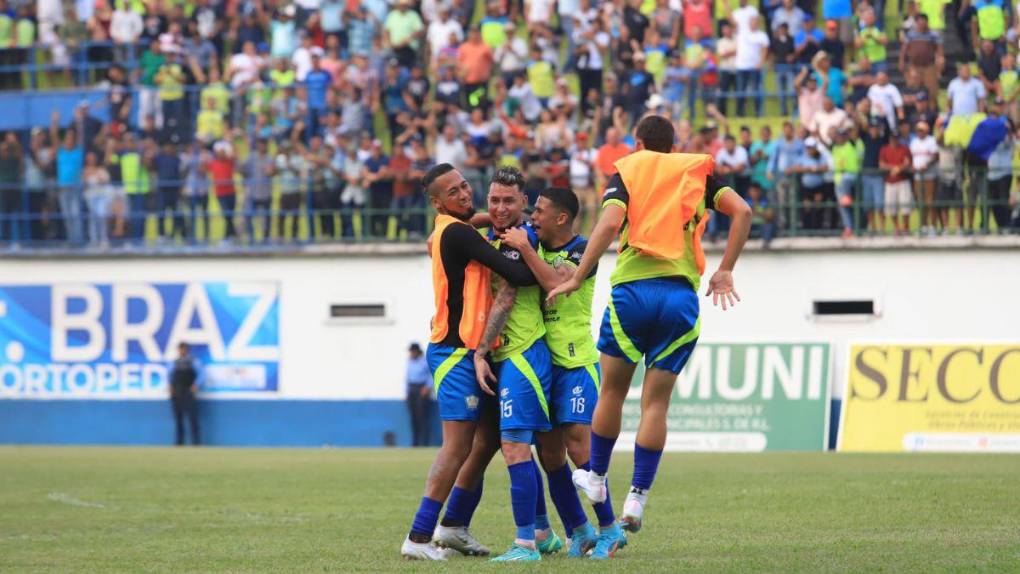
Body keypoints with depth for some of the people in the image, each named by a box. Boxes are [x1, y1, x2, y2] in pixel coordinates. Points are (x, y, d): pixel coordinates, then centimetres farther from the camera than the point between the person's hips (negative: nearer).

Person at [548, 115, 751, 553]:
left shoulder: (627, 173, 7)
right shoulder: (697, 173, 14)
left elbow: (609, 224, -10)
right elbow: (742, 211, 2)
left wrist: (577, 279, -7)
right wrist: (725, 271, 6)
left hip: (632, 289, -1)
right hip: (682, 295, 1)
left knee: (612, 390, 17)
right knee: (656, 402, 5)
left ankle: (596, 477, 28)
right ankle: (637, 498, 0)